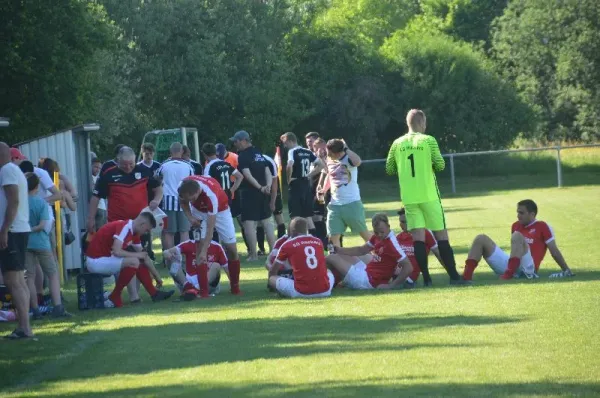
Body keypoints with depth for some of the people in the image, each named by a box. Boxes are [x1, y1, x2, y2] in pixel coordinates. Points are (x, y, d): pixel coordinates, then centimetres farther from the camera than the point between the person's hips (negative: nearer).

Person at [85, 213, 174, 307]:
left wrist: (157, 277, 20)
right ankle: (114, 298, -15)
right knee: (133, 262, -25)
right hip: (95, 260, -10)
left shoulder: (133, 232, 10)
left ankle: (154, 293, 16)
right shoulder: (124, 227, -20)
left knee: (140, 261, 13)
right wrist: (137, 255, -16)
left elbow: (144, 256, 18)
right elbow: (116, 251, -31)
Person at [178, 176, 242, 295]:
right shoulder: (184, 188, -29)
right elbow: (183, 202, -2)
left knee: (232, 250, -5)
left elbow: (210, 228, -39)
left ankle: (235, 286, 13)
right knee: (200, 244, -17)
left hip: (219, 210, -3)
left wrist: (204, 252, -43)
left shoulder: (211, 195, -42)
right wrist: (190, 218, -18)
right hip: (199, 211, 3)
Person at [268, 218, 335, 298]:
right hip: (325, 291, 4)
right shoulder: (319, 242, 14)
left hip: (302, 293, -4)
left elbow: (272, 272, 16)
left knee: (272, 278, 13)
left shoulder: (288, 245, 3)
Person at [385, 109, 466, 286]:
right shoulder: (428, 140, -6)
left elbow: (389, 169, 10)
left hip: (409, 197, 3)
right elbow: (440, 165, -6)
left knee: (418, 236, 3)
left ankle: (426, 277, -3)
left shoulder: (398, 144, 5)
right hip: (429, 195, -3)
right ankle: (453, 276, 1)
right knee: (441, 234, 2)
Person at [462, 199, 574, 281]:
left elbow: (554, 251, 1)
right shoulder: (516, 226, 20)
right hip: (510, 265, 7)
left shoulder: (542, 227, 2)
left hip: (527, 267, -7)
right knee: (481, 239, -2)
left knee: (517, 236, -29)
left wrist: (566, 270, -2)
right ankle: (466, 276, -23)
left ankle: (509, 274, -44)